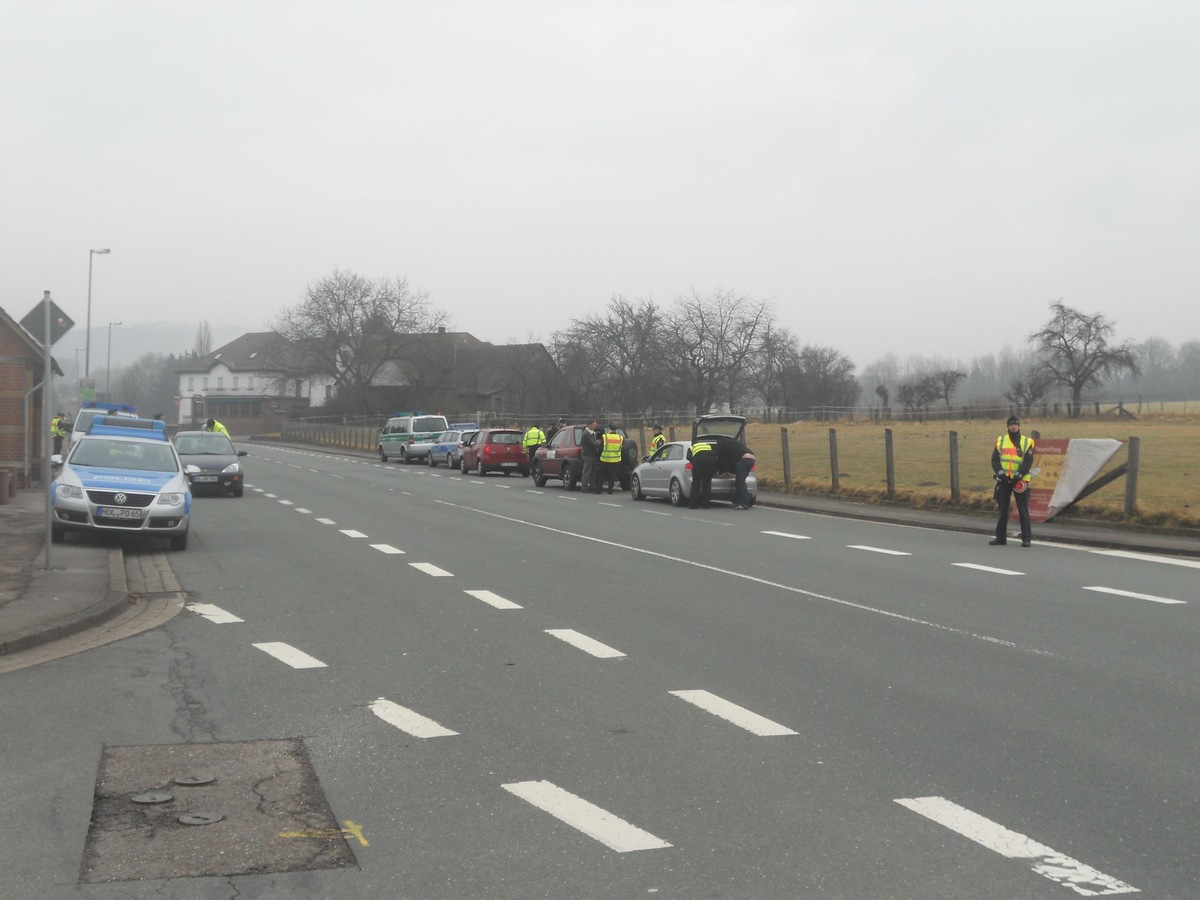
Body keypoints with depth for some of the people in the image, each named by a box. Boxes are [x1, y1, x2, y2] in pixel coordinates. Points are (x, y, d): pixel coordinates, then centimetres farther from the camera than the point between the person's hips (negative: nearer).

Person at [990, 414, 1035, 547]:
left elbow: (1028, 462, -7)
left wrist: (1018, 477, -16)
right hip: (1003, 481, 3)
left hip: (1020, 481, -3)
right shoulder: (1000, 441, 10)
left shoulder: (1027, 442, 2)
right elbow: (995, 460, 3)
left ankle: (1026, 538, 2)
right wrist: (1001, 474, -11)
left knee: (1023, 510, -2)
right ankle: (1001, 537, 15)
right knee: (1003, 510, 8)